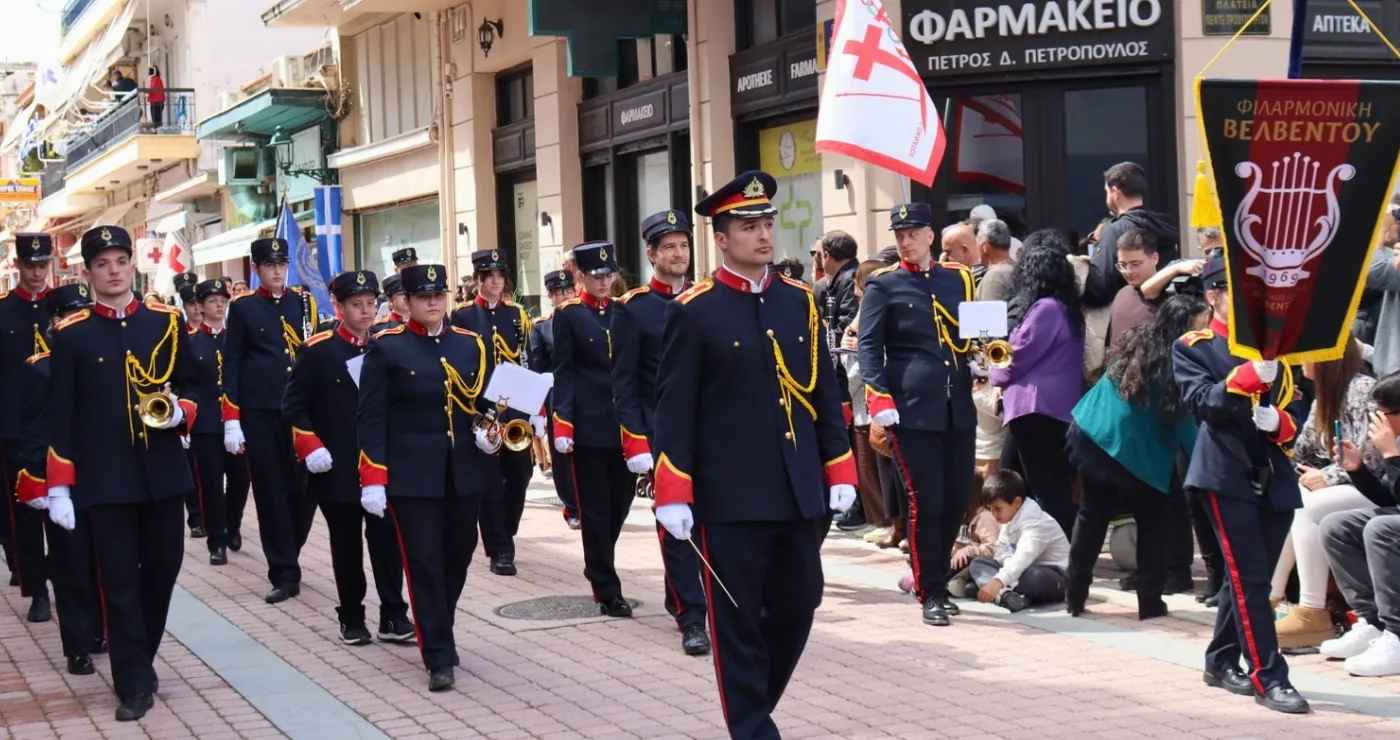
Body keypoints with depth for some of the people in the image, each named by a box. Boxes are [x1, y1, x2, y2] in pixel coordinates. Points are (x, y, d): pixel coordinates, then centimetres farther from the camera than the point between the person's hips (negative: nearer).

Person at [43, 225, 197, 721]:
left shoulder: (168, 322, 4)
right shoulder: (71, 335, -1)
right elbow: (60, 415, -2)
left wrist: (181, 412, -13)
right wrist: (59, 487, -6)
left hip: (164, 473, 3)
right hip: (106, 479, -2)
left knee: (163, 567, 11)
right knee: (119, 581, 0)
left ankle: (137, 659, 32)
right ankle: (134, 684, 8)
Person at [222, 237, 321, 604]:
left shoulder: (303, 300, 9)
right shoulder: (243, 308, 2)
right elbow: (231, 365, 0)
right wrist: (231, 421, -6)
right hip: (260, 414, -2)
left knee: (306, 487, 1)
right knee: (272, 493, 1)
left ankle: (286, 557, 23)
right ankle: (284, 574, 7)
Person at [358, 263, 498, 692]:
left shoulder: (471, 344, 9)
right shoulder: (386, 348, -3)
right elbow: (371, 417, -6)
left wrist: (489, 433, -7)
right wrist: (372, 479, -13)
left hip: (465, 473, 4)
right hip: (412, 475, -4)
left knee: (457, 559, 13)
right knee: (424, 565, -5)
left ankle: (438, 635, 33)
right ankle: (439, 658, -2)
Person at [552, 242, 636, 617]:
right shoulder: (568, 315, -1)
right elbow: (564, 372, -5)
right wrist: (563, 424, -14)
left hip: (625, 423, 4)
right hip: (589, 424, -4)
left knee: (621, 500, 9)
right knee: (596, 507, 1)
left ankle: (597, 566, 32)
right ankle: (607, 590, 7)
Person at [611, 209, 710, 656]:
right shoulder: (632, 309, -2)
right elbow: (624, 384, -4)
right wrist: (637, 444, -11)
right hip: (662, 433, -4)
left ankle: (679, 597, 27)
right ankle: (691, 619, 0)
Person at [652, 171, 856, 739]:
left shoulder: (801, 301, 10)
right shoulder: (693, 311, -5)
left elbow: (824, 392, 13)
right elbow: (674, 408, -7)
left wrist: (839, 470, 9)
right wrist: (672, 495, -12)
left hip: (798, 490, 5)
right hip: (731, 494, -5)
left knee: (797, 608, 12)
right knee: (738, 621, 1)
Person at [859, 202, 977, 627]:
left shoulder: (958, 278, 13)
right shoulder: (883, 285, 0)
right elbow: (869, 346, -5)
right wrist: (880, 402, -16)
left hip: (958, 406, 5)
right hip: (911, 409, -5)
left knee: (958, 499, 8)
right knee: (925, 502, -5)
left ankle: (933, 576, 26)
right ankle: (931, 594, 5)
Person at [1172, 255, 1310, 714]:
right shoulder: (1192, 348, 2)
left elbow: (1296, 407, 16)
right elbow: (1201, 403, -13)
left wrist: (1280, 423, -8)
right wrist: (1252, 374, -26)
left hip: (1275, 478, 5)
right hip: (1226, 476, -5)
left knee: (1248, 575, 11)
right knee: (1249, 577, -11)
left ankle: (1221, 662, 26)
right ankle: (1268, 677, -10)